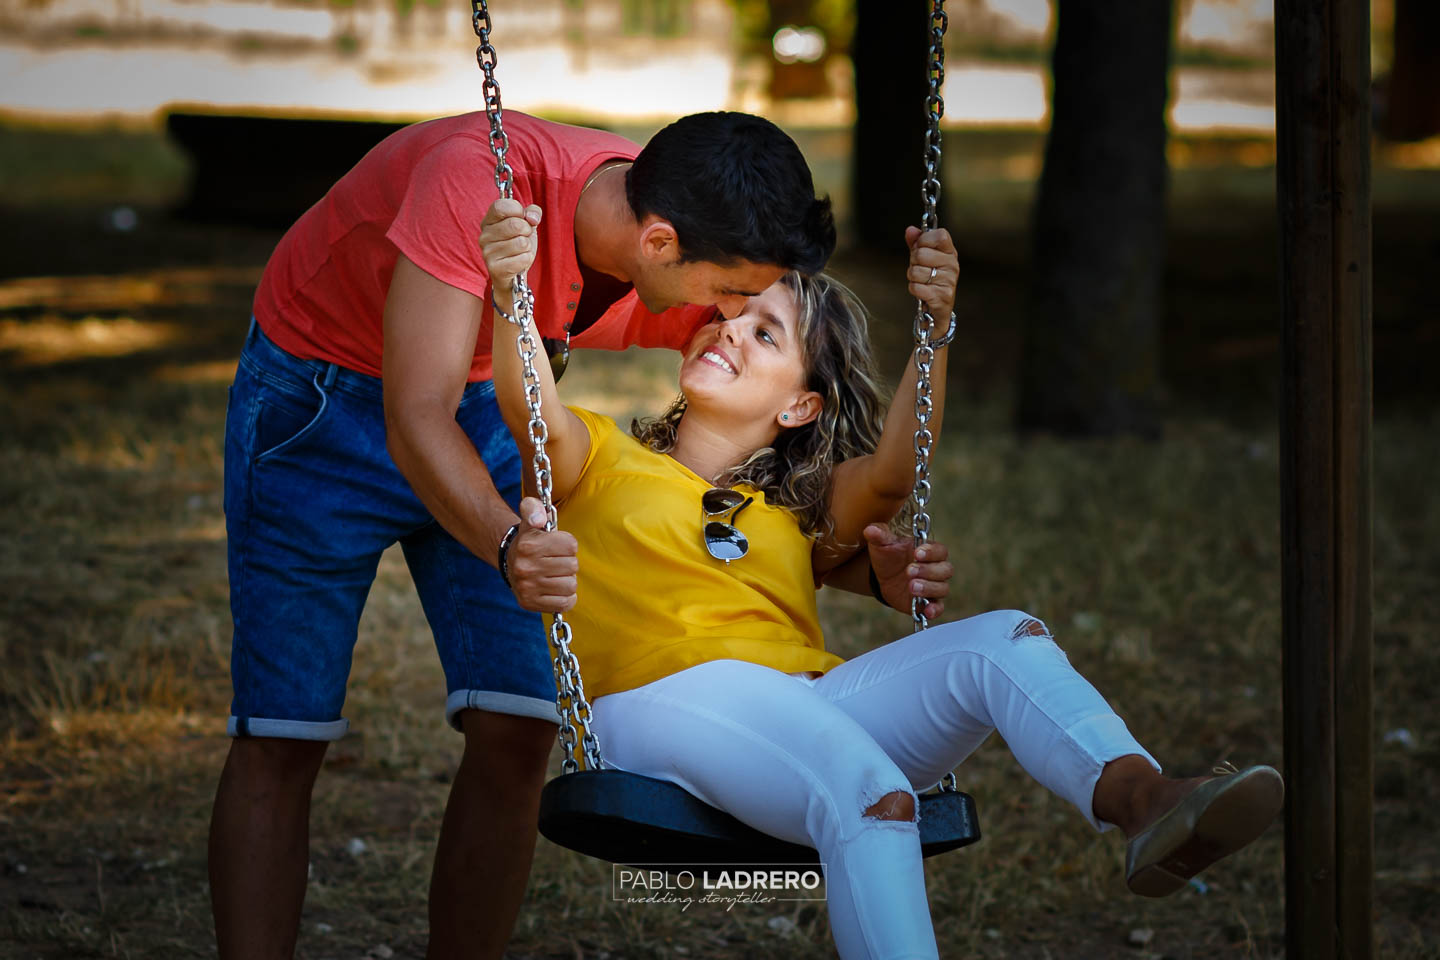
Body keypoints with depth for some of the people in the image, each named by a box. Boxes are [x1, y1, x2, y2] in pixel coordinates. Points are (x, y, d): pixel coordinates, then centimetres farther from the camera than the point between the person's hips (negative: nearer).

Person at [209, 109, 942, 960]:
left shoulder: (703, 265, -19)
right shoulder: (482, 179, -38)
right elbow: (418, 419, -41)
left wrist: (872, 562, -29)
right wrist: (509, 544, -59)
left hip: (488, 405, 5)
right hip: (319, 399, -5)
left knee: (516, 730, -8)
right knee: (282, 737, -9)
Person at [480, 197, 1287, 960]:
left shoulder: (798, 513, 29)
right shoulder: (604, 463, 21)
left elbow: (894, 470, 7)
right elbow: (535, 412, -3)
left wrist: (933, 331, -7)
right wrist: (510, 296, -21)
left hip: (812, 700, 4)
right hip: (662, 698, -4)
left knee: (1002, 640, -21)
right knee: (869, 792, -35)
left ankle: (1144, 803, -47)